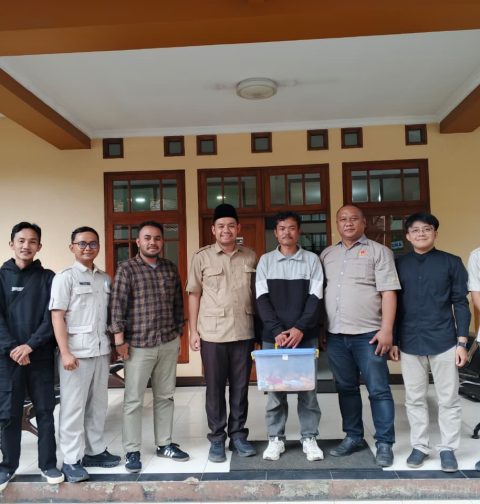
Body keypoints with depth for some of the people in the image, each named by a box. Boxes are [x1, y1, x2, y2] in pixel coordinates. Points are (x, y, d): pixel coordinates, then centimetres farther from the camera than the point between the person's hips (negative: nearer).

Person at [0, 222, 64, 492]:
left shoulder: (48, 277, 4)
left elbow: (52, 317, -3)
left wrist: (30, 345, -13)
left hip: (41, 355, 0)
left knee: (45, 411, 6)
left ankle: (48, 464, 18)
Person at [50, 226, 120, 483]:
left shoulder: (105, 278, 12)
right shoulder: (65, 277, -4)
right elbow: (57, 316, -9)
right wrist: (65, 353, -15)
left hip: (101, 349, 6)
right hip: (76, 350, -5)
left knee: (98, 404, 13)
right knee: (73, 406, 2)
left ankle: (95, 450, 26)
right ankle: (72, 460, 13)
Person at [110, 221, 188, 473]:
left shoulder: (170, 268, 8)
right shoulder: (126, 269, -6)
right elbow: (117, 305, -10)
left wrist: (179, 333, 12)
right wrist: (120, 339, -13)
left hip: (169, 343, 5)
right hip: (138, 344, -4)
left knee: (165, 396, 14)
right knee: (134, 400, 5)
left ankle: (164, 443, 28)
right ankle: (132, 451, 18)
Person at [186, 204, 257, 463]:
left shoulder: (250, 257, 6)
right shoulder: (201, 257, 0)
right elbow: (194, 295, 2)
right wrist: (193, 331, -1)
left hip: (244, 332, 2)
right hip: (212, 333, -2)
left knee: (241, 386, 11)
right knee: (215, 388, 7)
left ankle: (238, 435, 26)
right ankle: (217, 438, 21)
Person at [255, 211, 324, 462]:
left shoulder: (312, 259, 5)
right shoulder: (265, 261, 6)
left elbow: (315, 298, -2)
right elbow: (262, 300, 0)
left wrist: (300, 329, -14)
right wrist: (278, 331, -12)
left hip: (306, 335, 0)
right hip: (273, 336, 1)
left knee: (307, 388, 5)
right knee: (274, 388, 5)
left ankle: (309, 438, 19)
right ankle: (276, 439, 18)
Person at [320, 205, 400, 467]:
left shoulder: (379, 251, 1)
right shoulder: (326, 255, 13)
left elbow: (388, 293, -6)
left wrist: (386, 329, -14)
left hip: (368, 334, -4)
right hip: (335, 335, 4)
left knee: (378, 390, 2)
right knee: (346, 388, 14)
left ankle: (384, 443, 14)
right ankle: (353, 437, 27)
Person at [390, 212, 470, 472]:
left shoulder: (452, 262, 0)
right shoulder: (399, 265, 4)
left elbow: (461, 303, 0)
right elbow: (393, 304, 7)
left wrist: (462, 341, -5)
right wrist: (393, 340, 5)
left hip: (444, 341, -1)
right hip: (410, 343, 2)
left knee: (448, 399, 8)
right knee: (414, 399, 10)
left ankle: (448, 448, 23)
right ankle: (419, 446, 24)